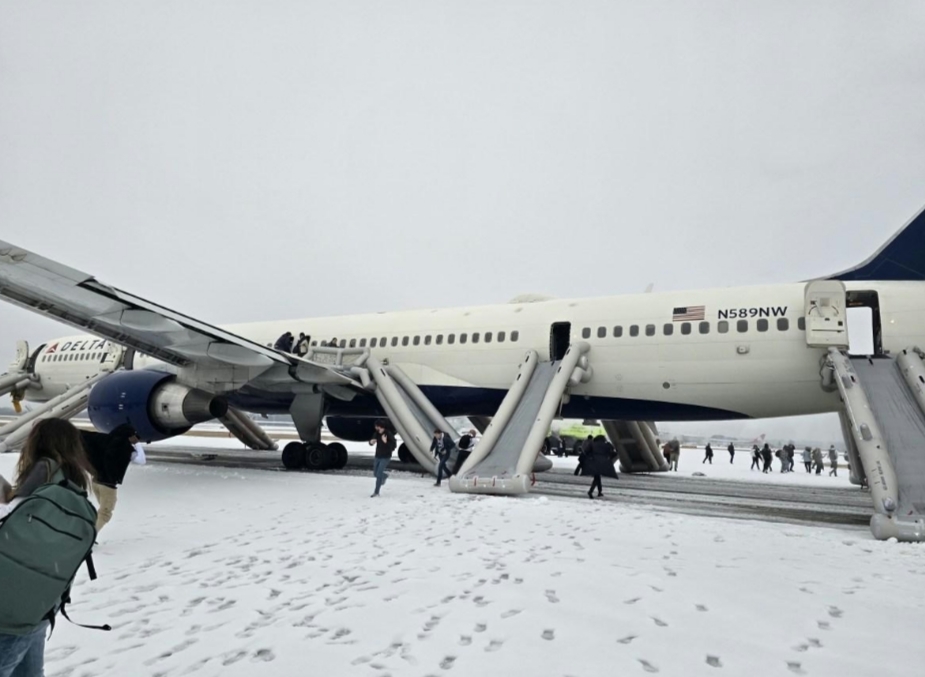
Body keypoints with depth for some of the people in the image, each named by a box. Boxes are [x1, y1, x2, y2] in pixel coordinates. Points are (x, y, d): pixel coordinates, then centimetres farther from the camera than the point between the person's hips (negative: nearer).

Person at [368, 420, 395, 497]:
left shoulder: (389, 434, -18)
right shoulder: (377, 434, -3)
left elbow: (393, 447, -20)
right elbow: (371, 444, 8)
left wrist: (386, 442, -35)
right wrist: (371, 442, -16)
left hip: (385, 457, -6)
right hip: (377, 457, 6)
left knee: (379, 474, -10)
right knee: (375, 474, 14)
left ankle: (376, 492, 1)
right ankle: (384, 476, 46)